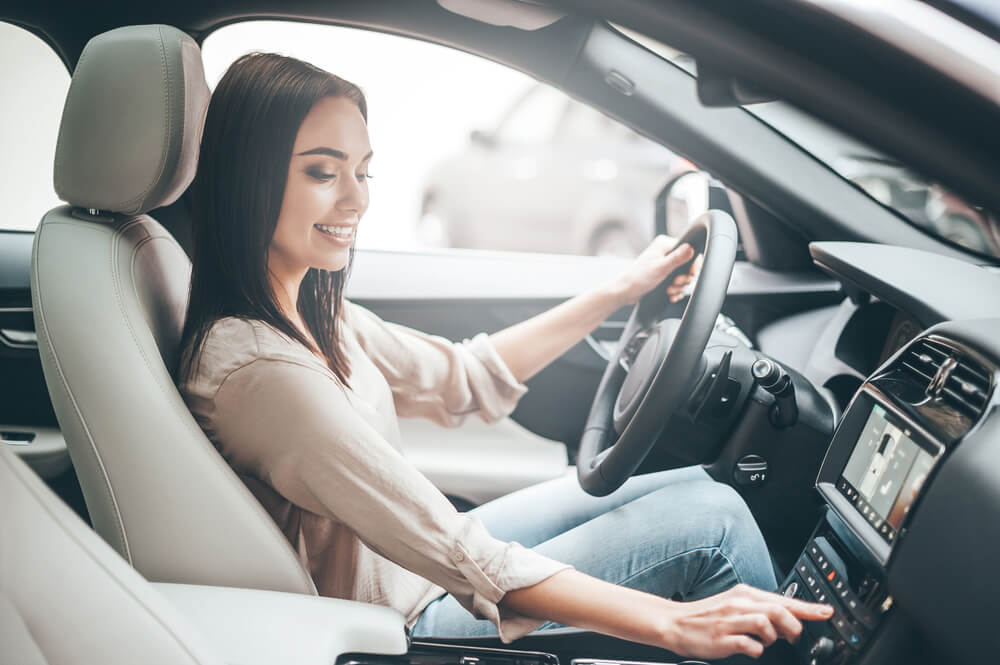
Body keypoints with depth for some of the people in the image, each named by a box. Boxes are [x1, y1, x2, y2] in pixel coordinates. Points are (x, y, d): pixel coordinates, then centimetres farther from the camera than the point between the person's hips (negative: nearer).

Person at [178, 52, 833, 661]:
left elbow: (465, 377, 11)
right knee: (710, 521, -9)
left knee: (697, 485, 9)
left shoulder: (305, 310, -1)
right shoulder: (257, 370, -30)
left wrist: (622, 291, 11)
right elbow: (461, 560, -32)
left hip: (419, 566, 9)